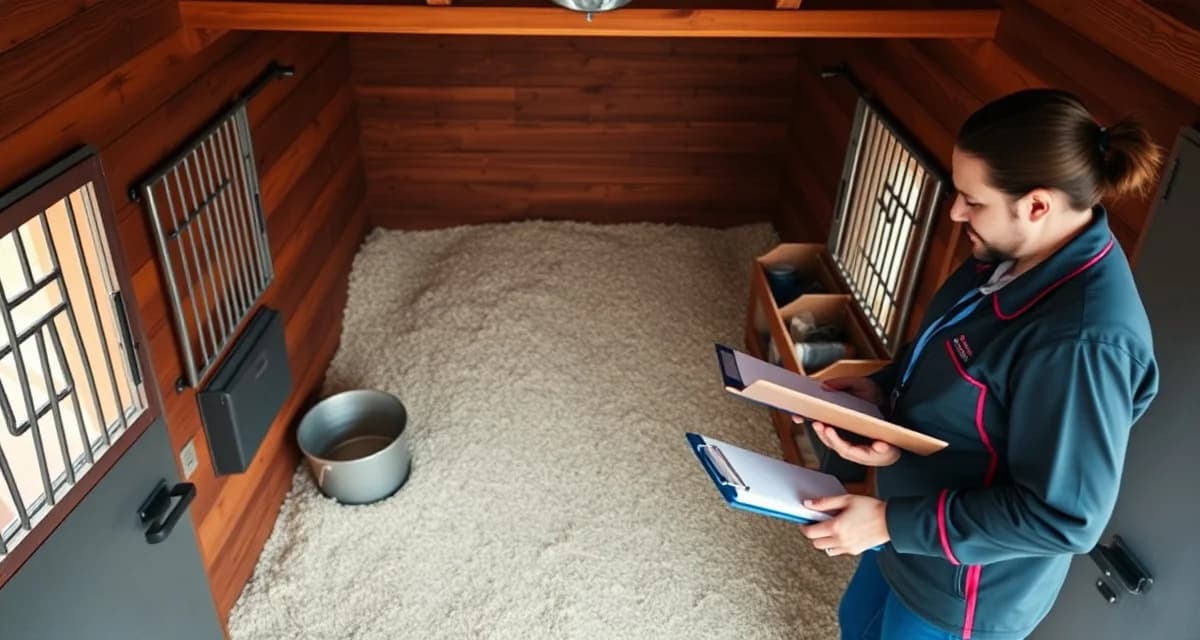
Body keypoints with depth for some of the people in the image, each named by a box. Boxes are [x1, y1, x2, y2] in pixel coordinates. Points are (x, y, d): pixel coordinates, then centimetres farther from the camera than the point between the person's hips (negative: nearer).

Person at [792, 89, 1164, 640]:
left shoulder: (1082, 341, -36)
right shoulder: (1015, 255, -8)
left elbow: (1064, 516, -31)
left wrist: (890, 521, -28)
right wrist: (882, 388, -8)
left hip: (965, 588, -8)